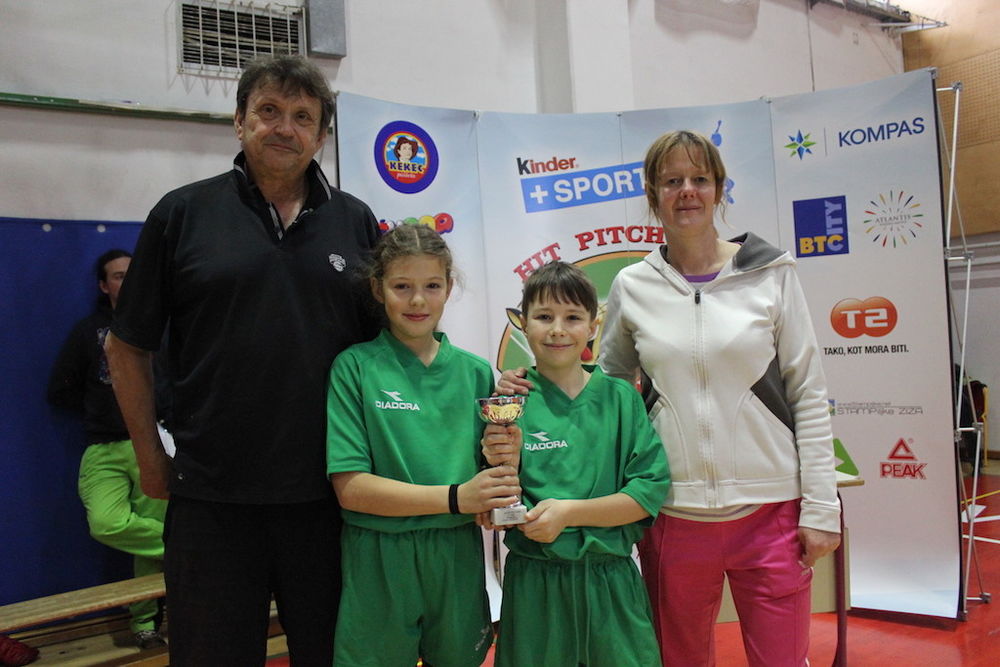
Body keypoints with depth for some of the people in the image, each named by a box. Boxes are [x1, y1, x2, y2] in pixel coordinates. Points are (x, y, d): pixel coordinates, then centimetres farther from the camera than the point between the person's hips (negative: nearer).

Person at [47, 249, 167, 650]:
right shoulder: (89, 331, 10)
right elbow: (59, 391, 14)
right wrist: (99, 412, 10)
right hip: (105, 451, 0)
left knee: (151, 533, -1)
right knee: (106, 524, -25)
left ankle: (145, 621, 14)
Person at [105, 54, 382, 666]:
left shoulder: (356, 221, 5)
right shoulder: (183, 214, 0)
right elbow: (127, 348, 5)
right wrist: (151, 458, 3)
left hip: (329, 494, 2)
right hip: (213, 497, -1)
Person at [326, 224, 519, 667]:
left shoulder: (474, 372, 3)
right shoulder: (355, 367, -7)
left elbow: (489, 480, 6)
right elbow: (350, 487, -13)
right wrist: (454, 498, -21)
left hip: (458, 559, 3)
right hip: (379, 563, -3)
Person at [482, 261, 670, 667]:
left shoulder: (619, 397, -1)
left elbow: (651, 490, -8)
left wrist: (569, 512, -17)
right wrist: (505, 468, -21)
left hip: (612, 582, 1)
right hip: (535, 585, -1)